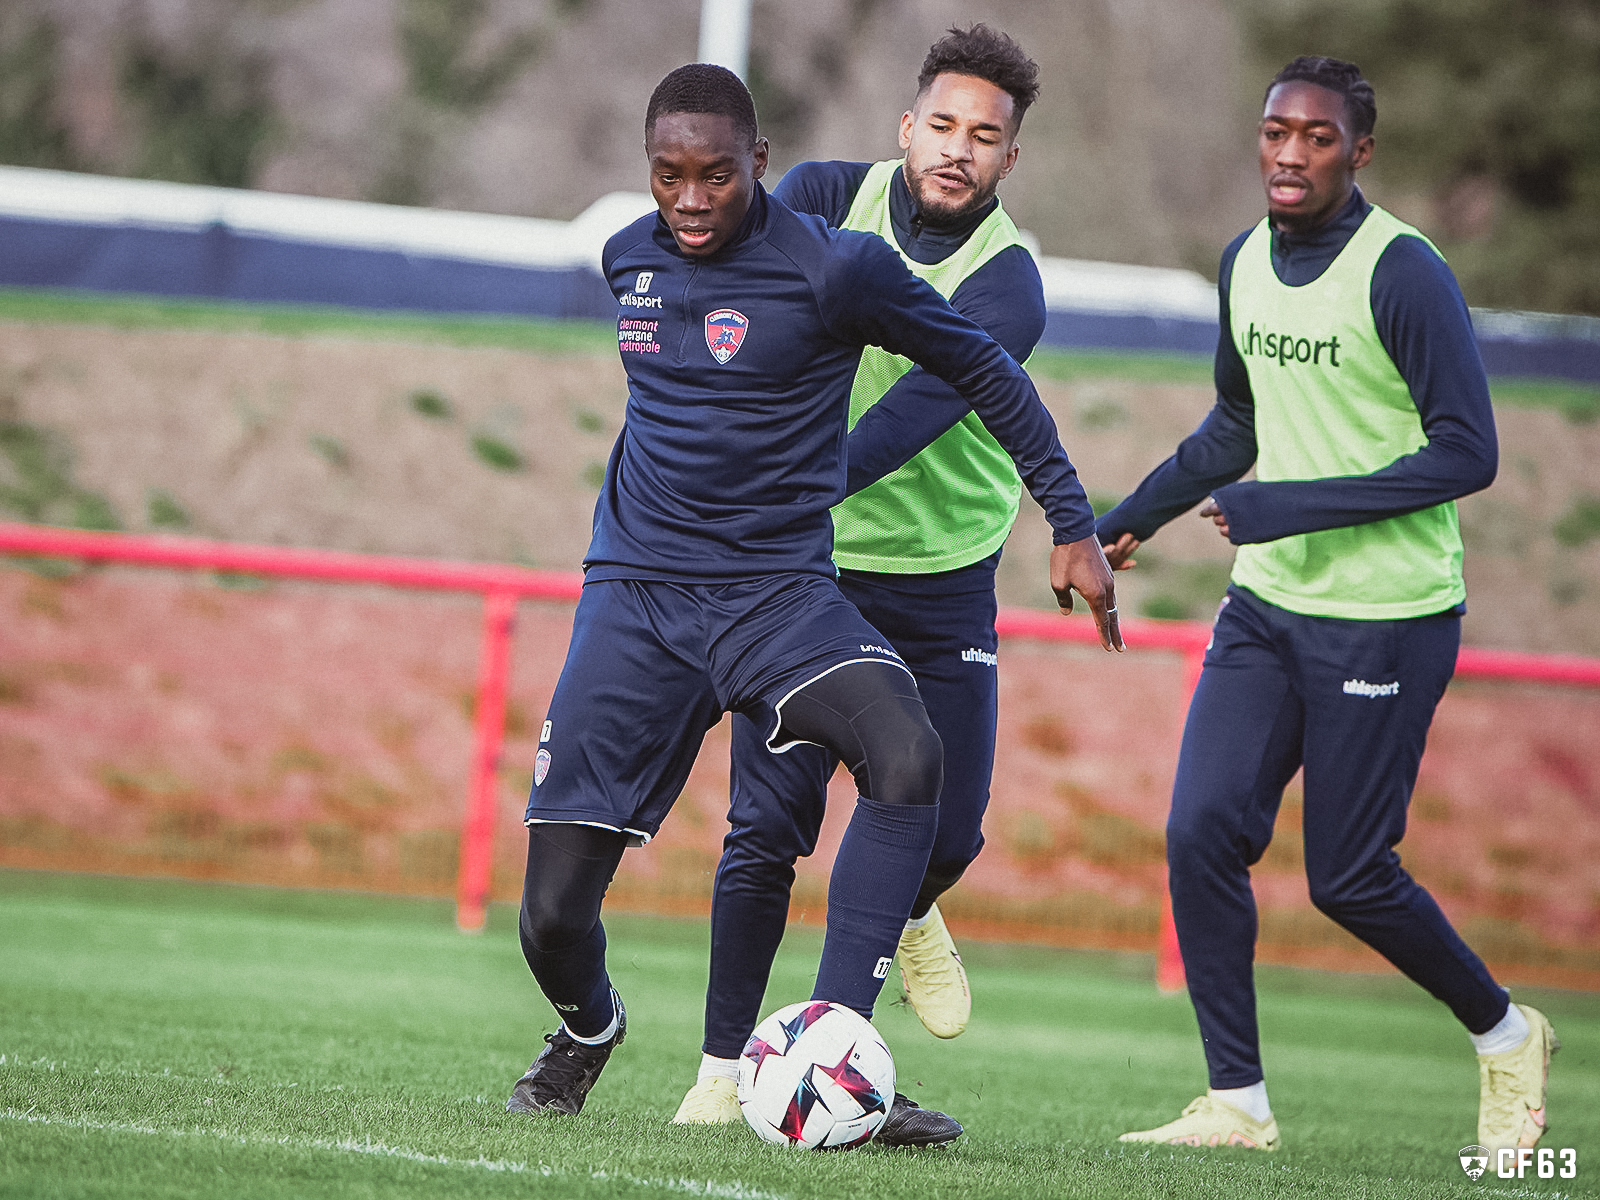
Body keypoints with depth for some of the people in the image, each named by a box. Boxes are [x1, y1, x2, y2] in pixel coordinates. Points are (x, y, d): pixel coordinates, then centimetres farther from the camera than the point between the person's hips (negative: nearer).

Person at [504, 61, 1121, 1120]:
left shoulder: (834, 267, -10)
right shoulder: (629, 258, 5)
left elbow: (983, 370, 1)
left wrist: (1074, 525, 2)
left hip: (778, 590, -3)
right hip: (636, 594, 3)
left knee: (911, 757, -33)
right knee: (554, 913, -4)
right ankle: (588, 1031, 33)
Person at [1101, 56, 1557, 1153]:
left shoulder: (1405, 274, -15)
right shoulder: (1245, 263, 8)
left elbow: (1467, 453, -18)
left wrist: (1296, 507, -23)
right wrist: (1134, 518, 24)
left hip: (1386, 619, -6)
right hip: (1267, 607, 7)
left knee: (1350, 878, -3)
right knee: (1202, 831, -8)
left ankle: (1506, 1037, 22)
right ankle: (1238, 1103, 0)